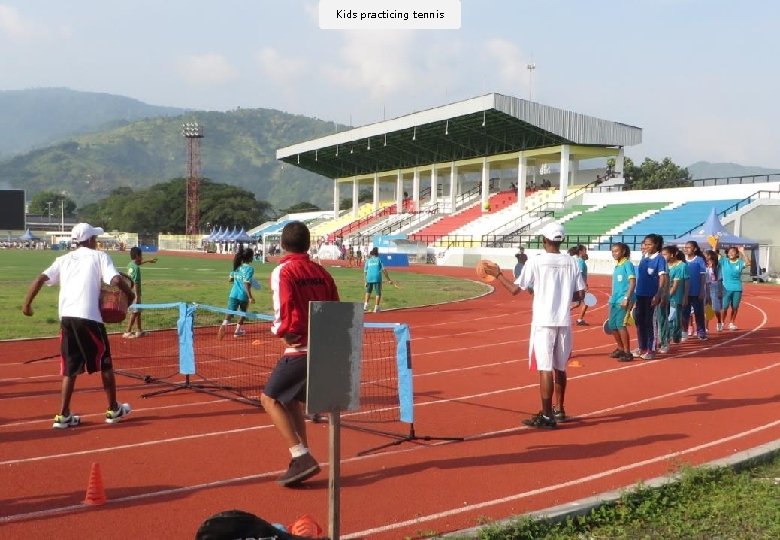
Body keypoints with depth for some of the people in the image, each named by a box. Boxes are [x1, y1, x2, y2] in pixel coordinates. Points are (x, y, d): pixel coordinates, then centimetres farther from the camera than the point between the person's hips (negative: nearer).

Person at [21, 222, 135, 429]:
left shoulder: (64, 259, 15)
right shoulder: (99, 256, 3)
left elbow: (40, 279, 4)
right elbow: (116, 280, -11)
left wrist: (27, 303, 6)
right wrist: (130, 294, 6)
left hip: (66, 317, 5)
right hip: (89, 318, -5)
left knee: (71, 367, 12)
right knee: (105, 364, 11)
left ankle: (64, 415, 9)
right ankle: (114, 410, 21)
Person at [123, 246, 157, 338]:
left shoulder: (130, 265, 6)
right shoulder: (136, 268, -20)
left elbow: (138, 263, 31)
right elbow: (135, 283, -23)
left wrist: (148, 261, 42)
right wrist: (137, 296, -23)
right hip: (135, 293, -9)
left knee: (138, 311, 17)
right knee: (135, 312, -2)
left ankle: (139, 331, 25)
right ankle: (127, 332, -2)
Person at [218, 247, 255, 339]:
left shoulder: (237, 267, 7)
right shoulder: (249, 269, -13)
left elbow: (231, 279, 16)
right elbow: (247, 284, -19)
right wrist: (250, 297, -20)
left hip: (234, 294, 4)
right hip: (243, 295, -4)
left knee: (230, 312, -3)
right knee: (243, 312, 21)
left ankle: (225, 324, -32)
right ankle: (238, 330, 29)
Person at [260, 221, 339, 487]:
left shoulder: (282, 272, -8)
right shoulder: (321, 272, 9)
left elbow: (284, 318, -15)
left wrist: (278, 330, 5)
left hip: (300, 348, -7)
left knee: (270, 398, 5)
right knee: (291, 399, 22)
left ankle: (302, 458, -5)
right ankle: (303, 458, 19)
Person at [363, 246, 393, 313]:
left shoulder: (368, 260, 10)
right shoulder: (379, 259, 5)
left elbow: (365, 272, 7)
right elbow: (384, 270, -1)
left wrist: (366, 281, 14)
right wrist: (389, 280, 2)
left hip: (369, 278, 2)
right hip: (377, 278, -2)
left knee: (368, 291, 23)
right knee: (378, 293, 8)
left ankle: (366, 304, 10)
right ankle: (376, 308, 4)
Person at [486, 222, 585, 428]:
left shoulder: (536, 262, -8)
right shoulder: (571, 263, 3)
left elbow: (515, 289, -6)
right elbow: (580, 294, 4)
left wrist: (497, 274, 7)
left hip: (543, 323, -5)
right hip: (564, 322, 5)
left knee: (545, 368, -3)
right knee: (560, 368, 16)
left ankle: (546, 416, -2)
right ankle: (559, 410, 28)